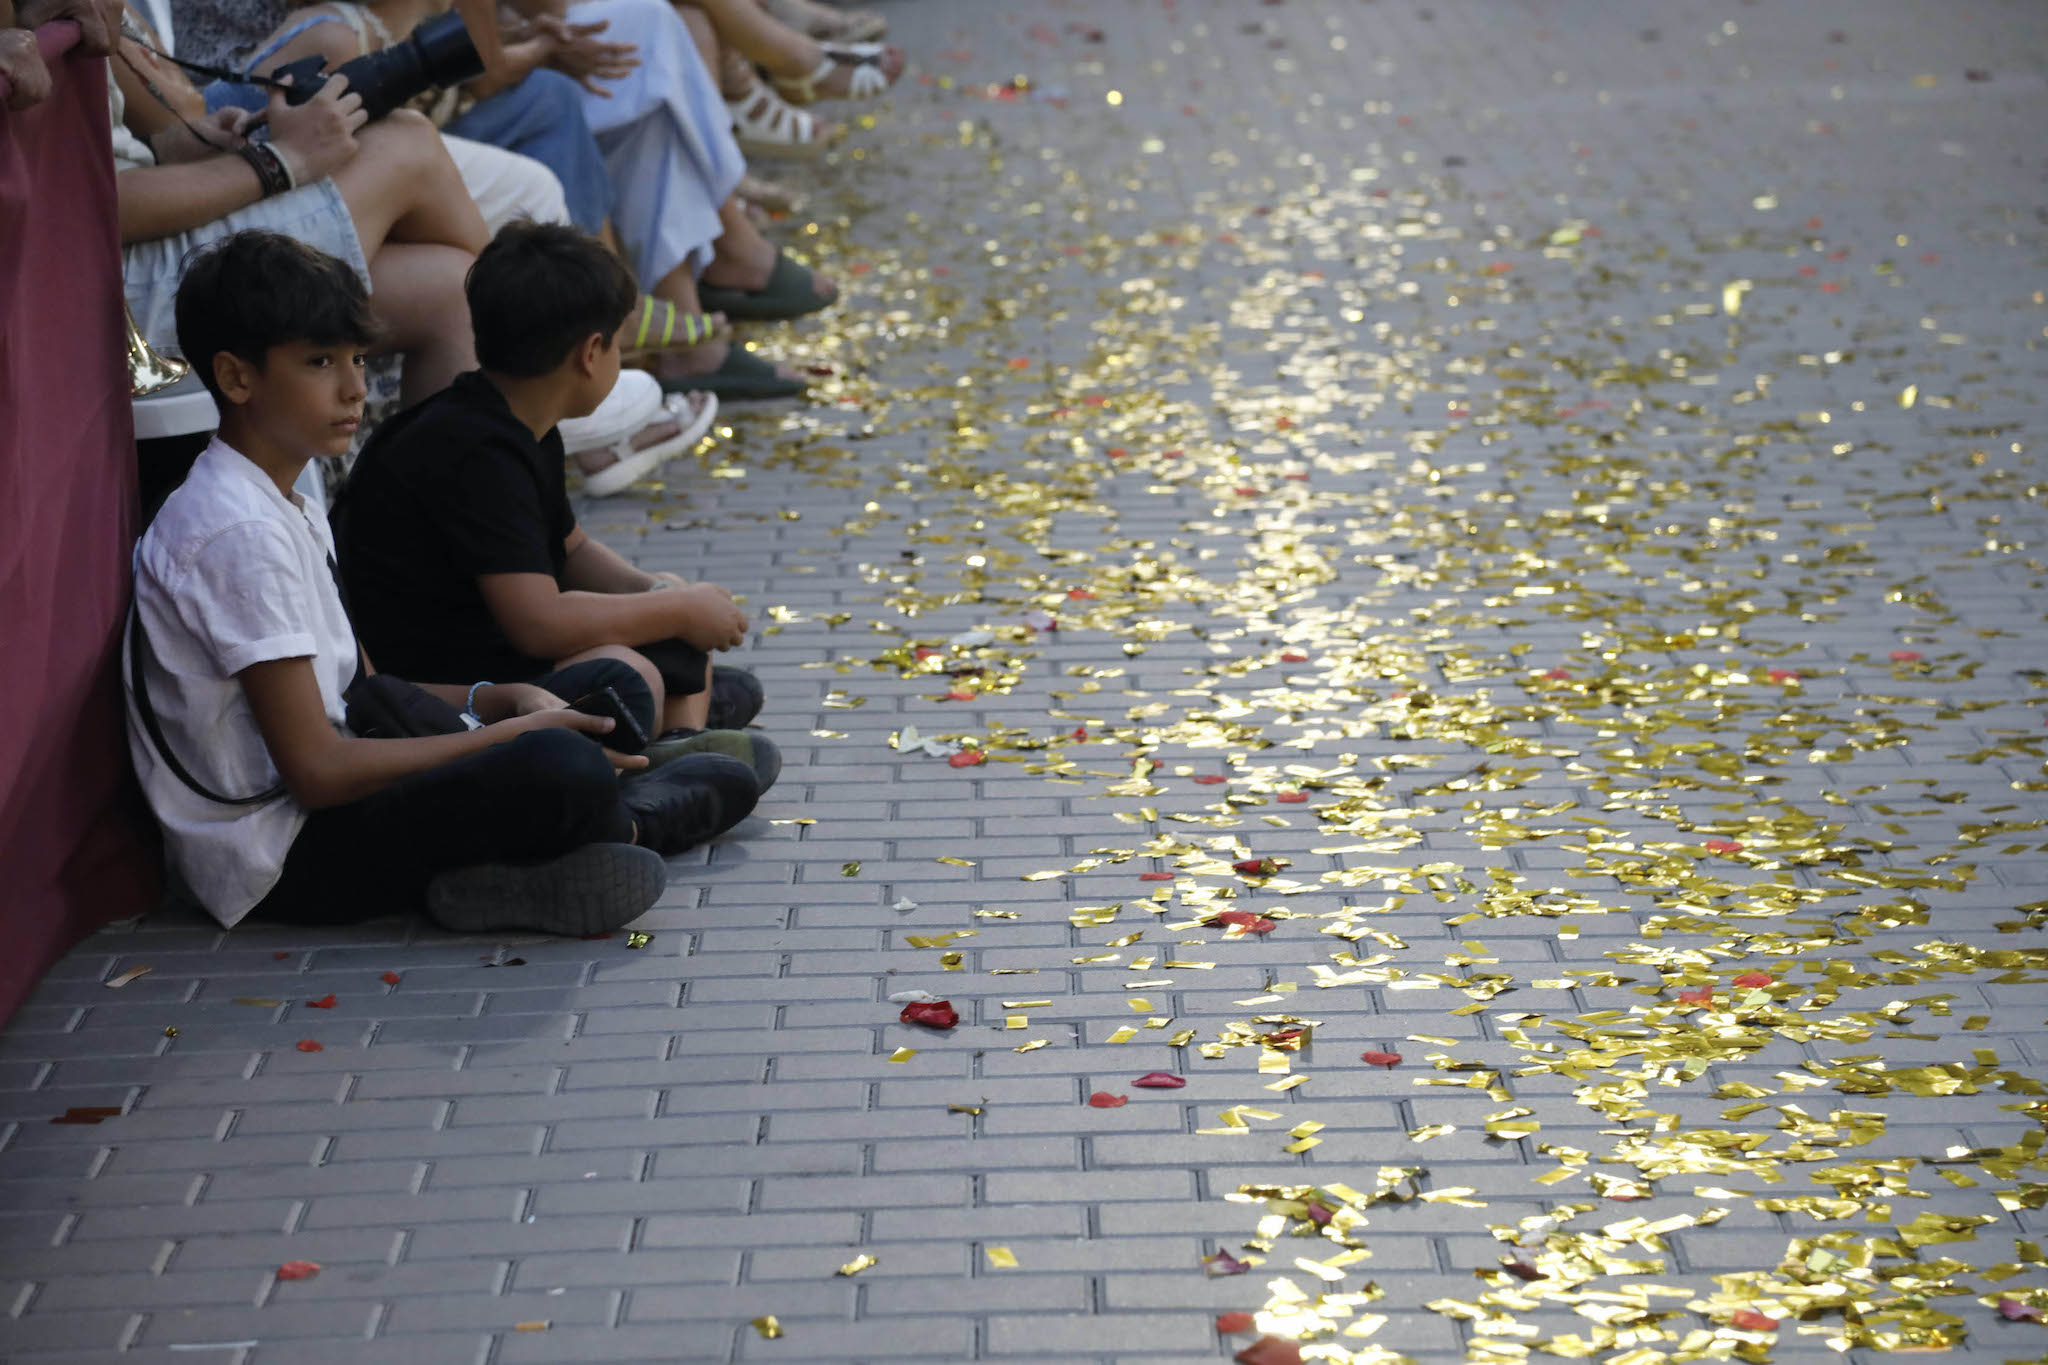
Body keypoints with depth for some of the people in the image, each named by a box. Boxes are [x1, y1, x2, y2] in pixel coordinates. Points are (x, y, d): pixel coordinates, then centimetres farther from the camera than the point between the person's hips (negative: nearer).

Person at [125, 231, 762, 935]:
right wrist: (506, 736, -16)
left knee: (606, 687, 20)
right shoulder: (239, 534, -20)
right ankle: (627, 824, 2)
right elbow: (317, 770, -23)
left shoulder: (288, 508, 13)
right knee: (563, 770, -30)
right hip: (281, 863, -11)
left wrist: (502, 701, 3)